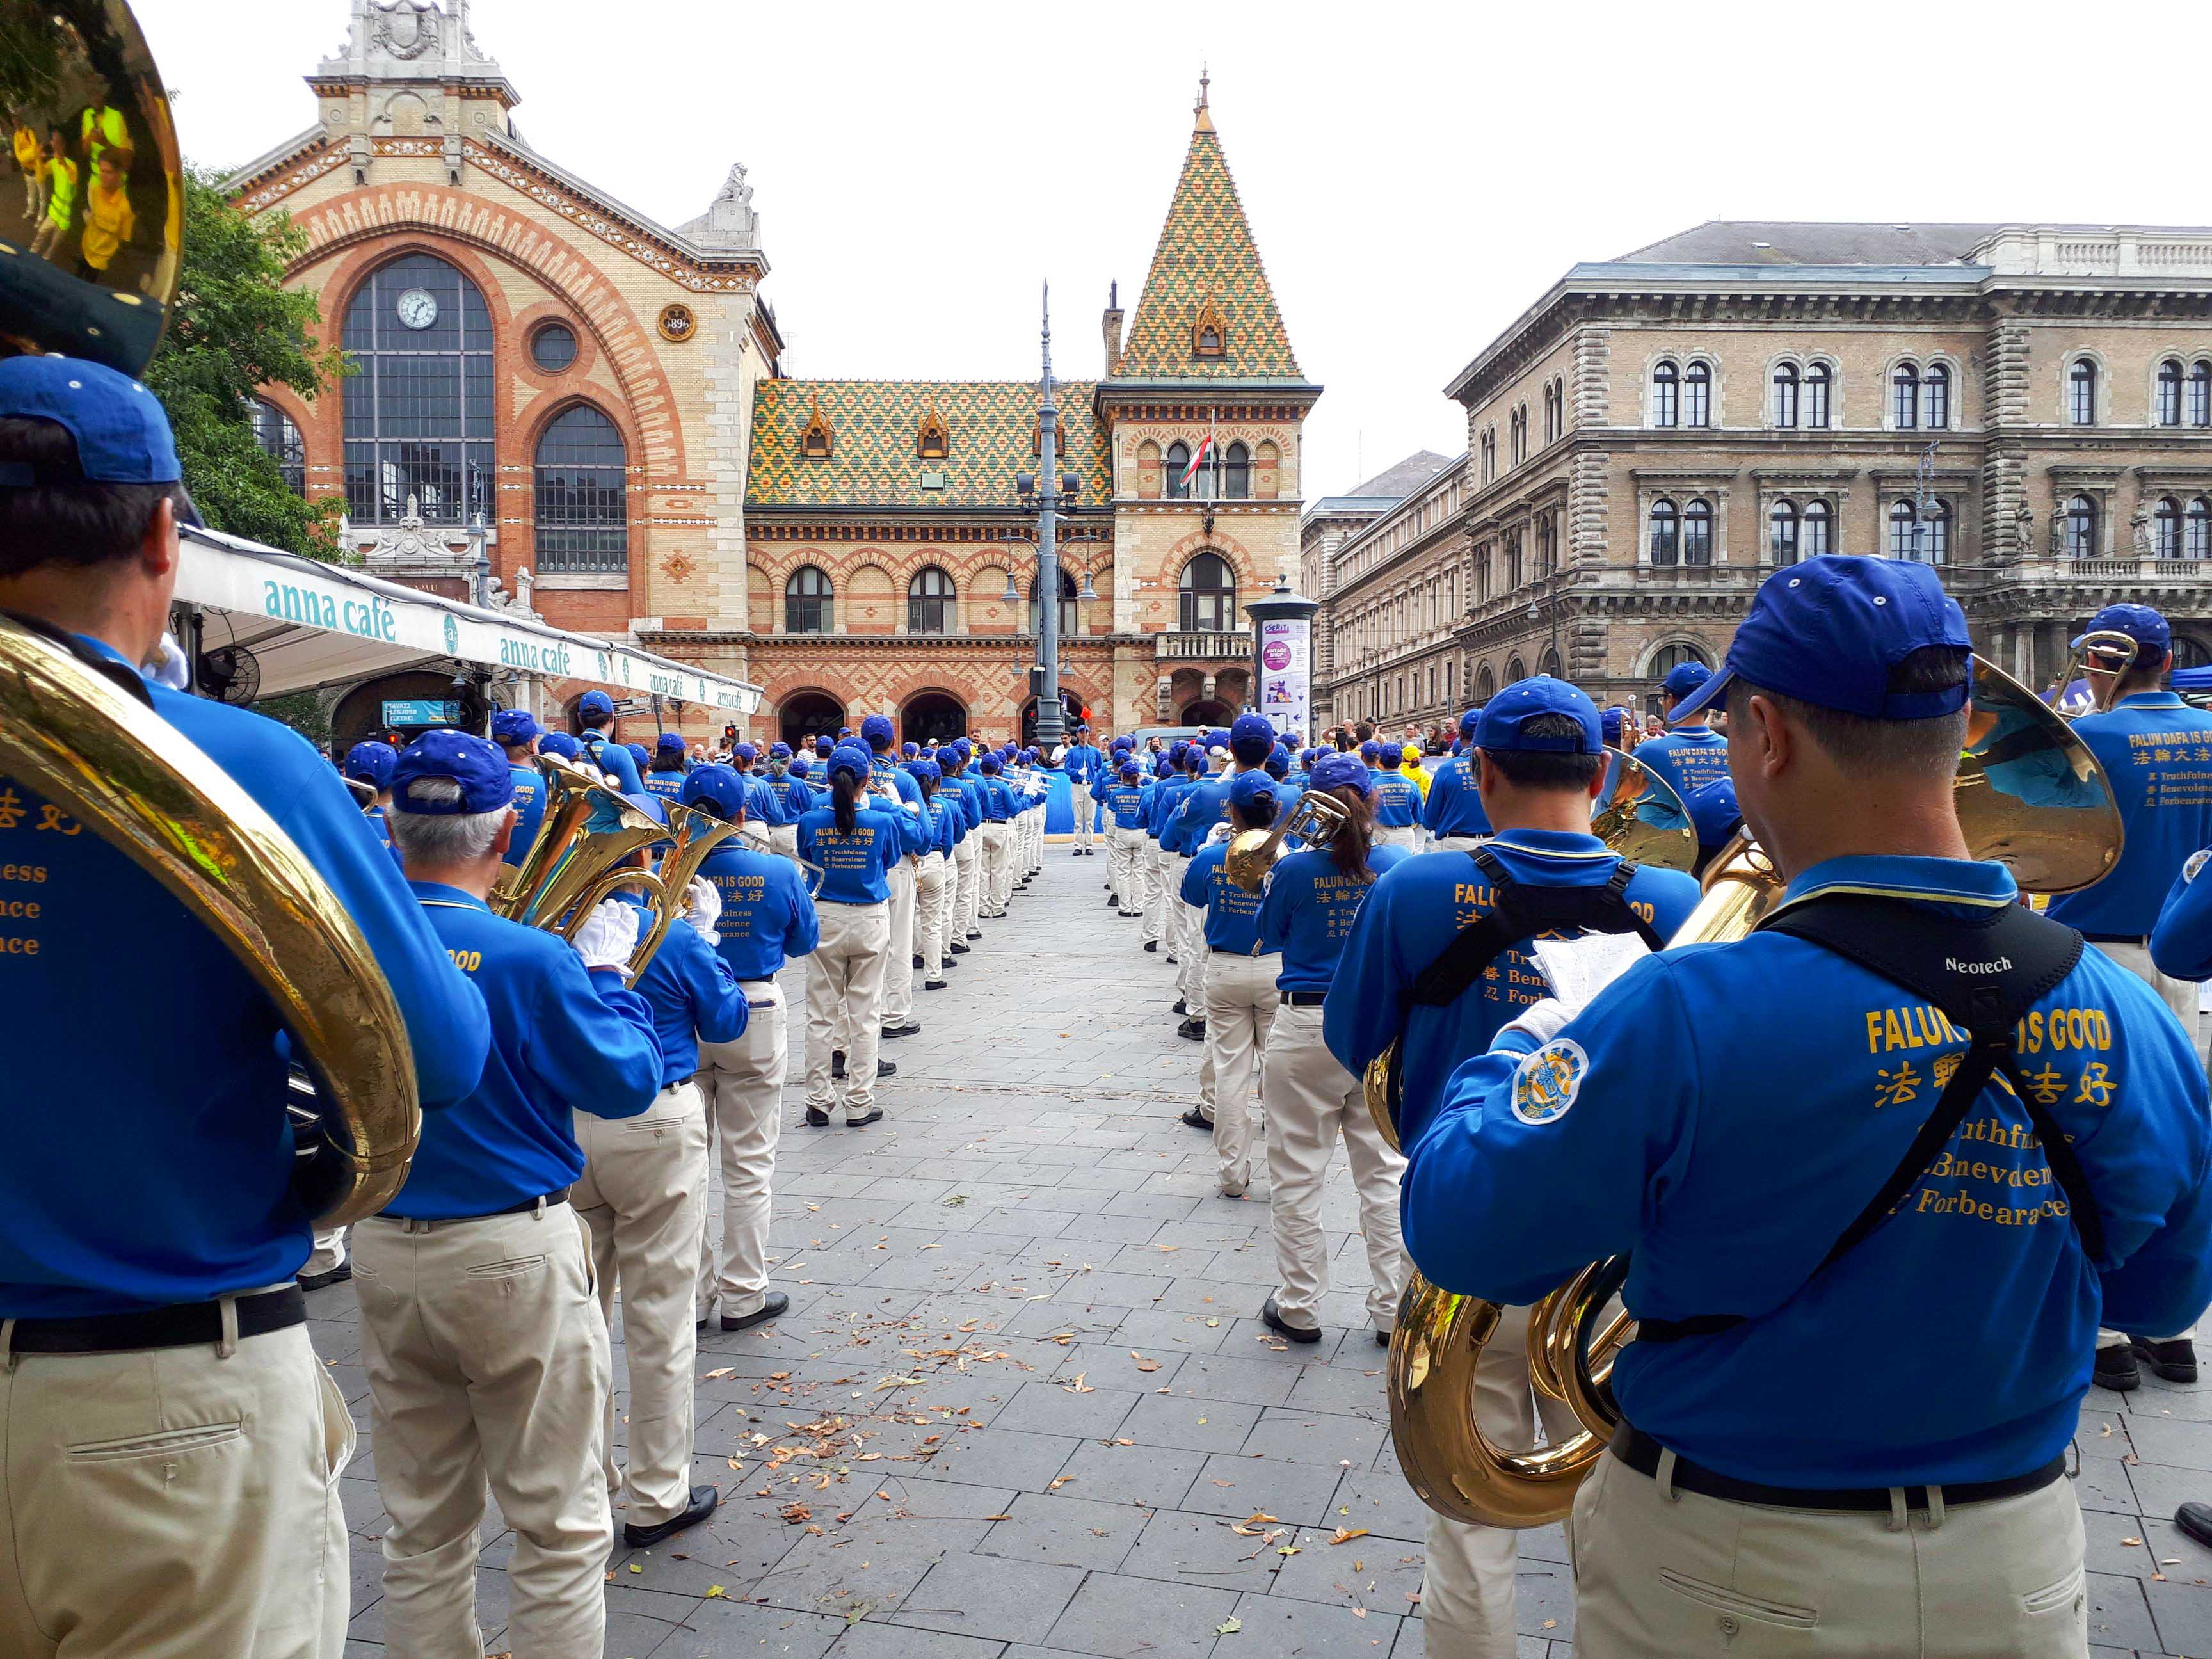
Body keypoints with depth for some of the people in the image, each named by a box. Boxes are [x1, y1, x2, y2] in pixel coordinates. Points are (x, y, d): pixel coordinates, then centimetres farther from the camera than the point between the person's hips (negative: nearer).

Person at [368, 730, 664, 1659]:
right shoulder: (531, 959, -19)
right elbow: (627, 1083, -10)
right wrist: (605, 966, 2)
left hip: (384, 1257, 5)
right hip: (515, 1259, -5)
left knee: (423, 1531, 18)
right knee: (559, 1528, 9)